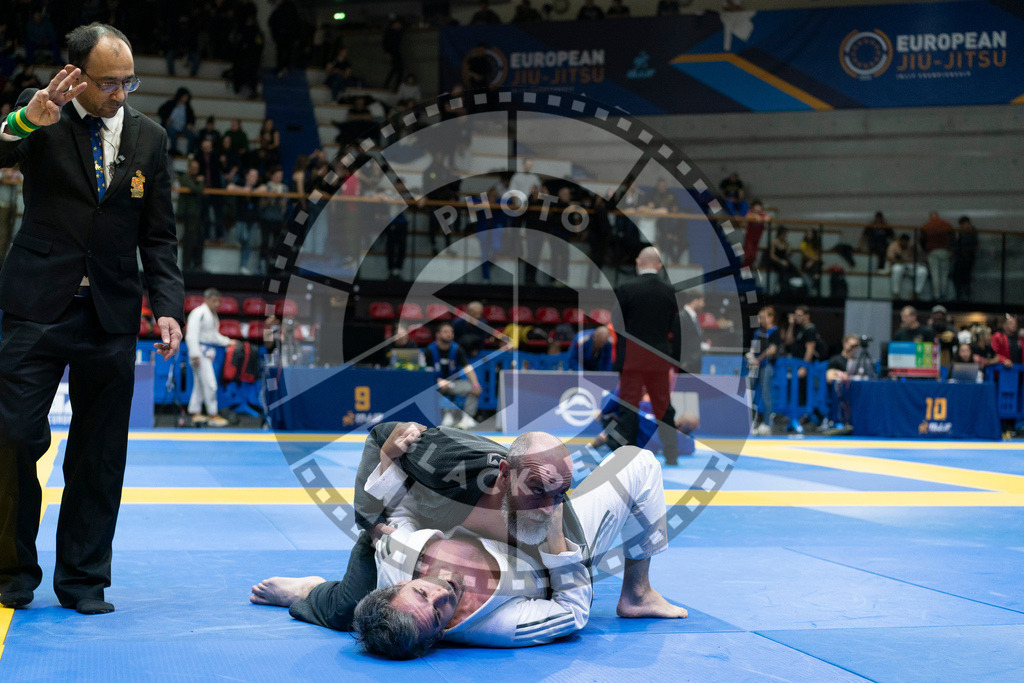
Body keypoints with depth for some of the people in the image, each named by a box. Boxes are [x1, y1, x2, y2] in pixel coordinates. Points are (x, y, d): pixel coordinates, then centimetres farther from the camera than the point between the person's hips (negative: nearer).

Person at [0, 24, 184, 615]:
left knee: (100, 454, 6)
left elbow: (159, 235, 10)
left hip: (111, 317, 3)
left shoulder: (150, 137, 8)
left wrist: (168, 307, -1)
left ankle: (83, 580, 18)